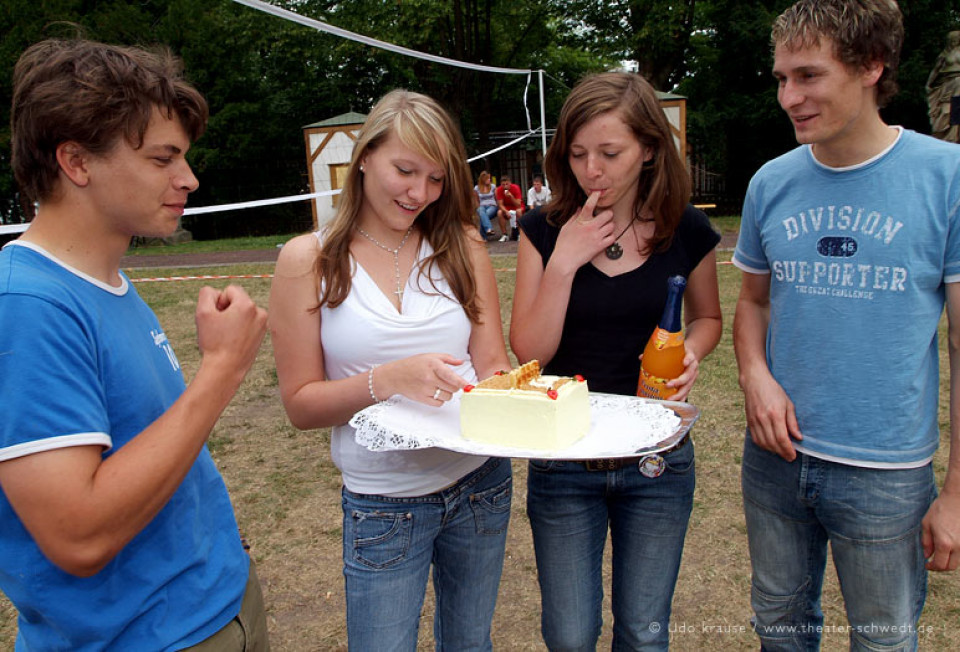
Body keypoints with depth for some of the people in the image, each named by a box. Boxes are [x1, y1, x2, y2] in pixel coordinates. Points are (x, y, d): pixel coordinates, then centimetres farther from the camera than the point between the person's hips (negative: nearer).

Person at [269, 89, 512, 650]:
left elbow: (493, 365, -1)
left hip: (481, 485, 3)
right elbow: (301, 404, -8)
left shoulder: (462, 246, 0)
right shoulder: (309, 260, -7)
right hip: (383, 503, -2)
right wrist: (386, 380, -26)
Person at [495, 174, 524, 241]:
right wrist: (506, 211, -35)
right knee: (499, 213, -29)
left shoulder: (515, 188, -23)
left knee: (518, 211, -36)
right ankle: (504, 234, -18)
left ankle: (518, 233, -21)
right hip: (506, 207, 2)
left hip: (516, 206, -2)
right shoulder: (499, 189, -18)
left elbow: (518, 204, -25)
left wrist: (511, 196, -39)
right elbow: (500, 204, -17)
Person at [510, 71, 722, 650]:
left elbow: (708, 316, 10)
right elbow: (530, 350, -11)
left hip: (657, 462, 1)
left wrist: (692, 352, -12)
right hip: (562, 461, 0)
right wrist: (564, 261, -22)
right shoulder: (545, 231, -7)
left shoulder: (687, 231, -7)